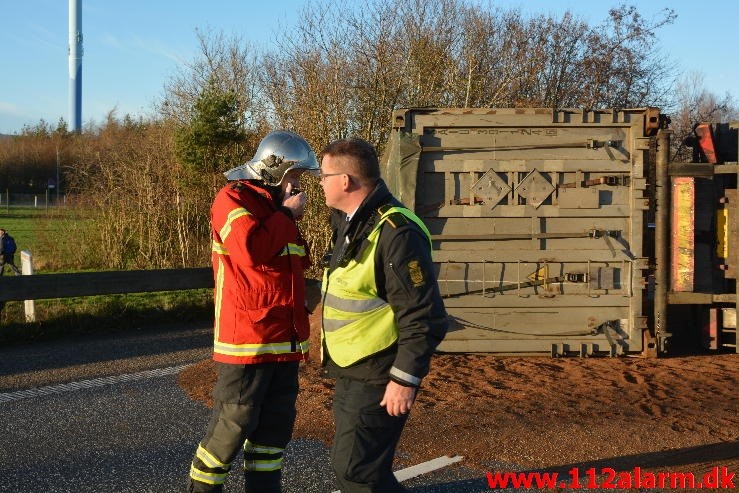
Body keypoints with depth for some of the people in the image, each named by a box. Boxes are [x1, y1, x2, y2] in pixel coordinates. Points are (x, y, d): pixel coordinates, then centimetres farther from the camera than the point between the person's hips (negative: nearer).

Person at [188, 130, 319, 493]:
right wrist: (287, 215, -15)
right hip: (247, 339, -8)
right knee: (233, 423, -3)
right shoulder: (233, 200, -9)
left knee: (276, 423, 12)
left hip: (285, 340, 8)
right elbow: (250, 249, -25)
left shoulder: (276, 206, 17)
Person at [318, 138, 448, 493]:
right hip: (350, 373, 10)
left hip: (377, 379, -10)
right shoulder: (351, 224, 8)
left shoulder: (395, 233, -23)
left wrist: (405, 379, -24)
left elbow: (424, 317, -25)